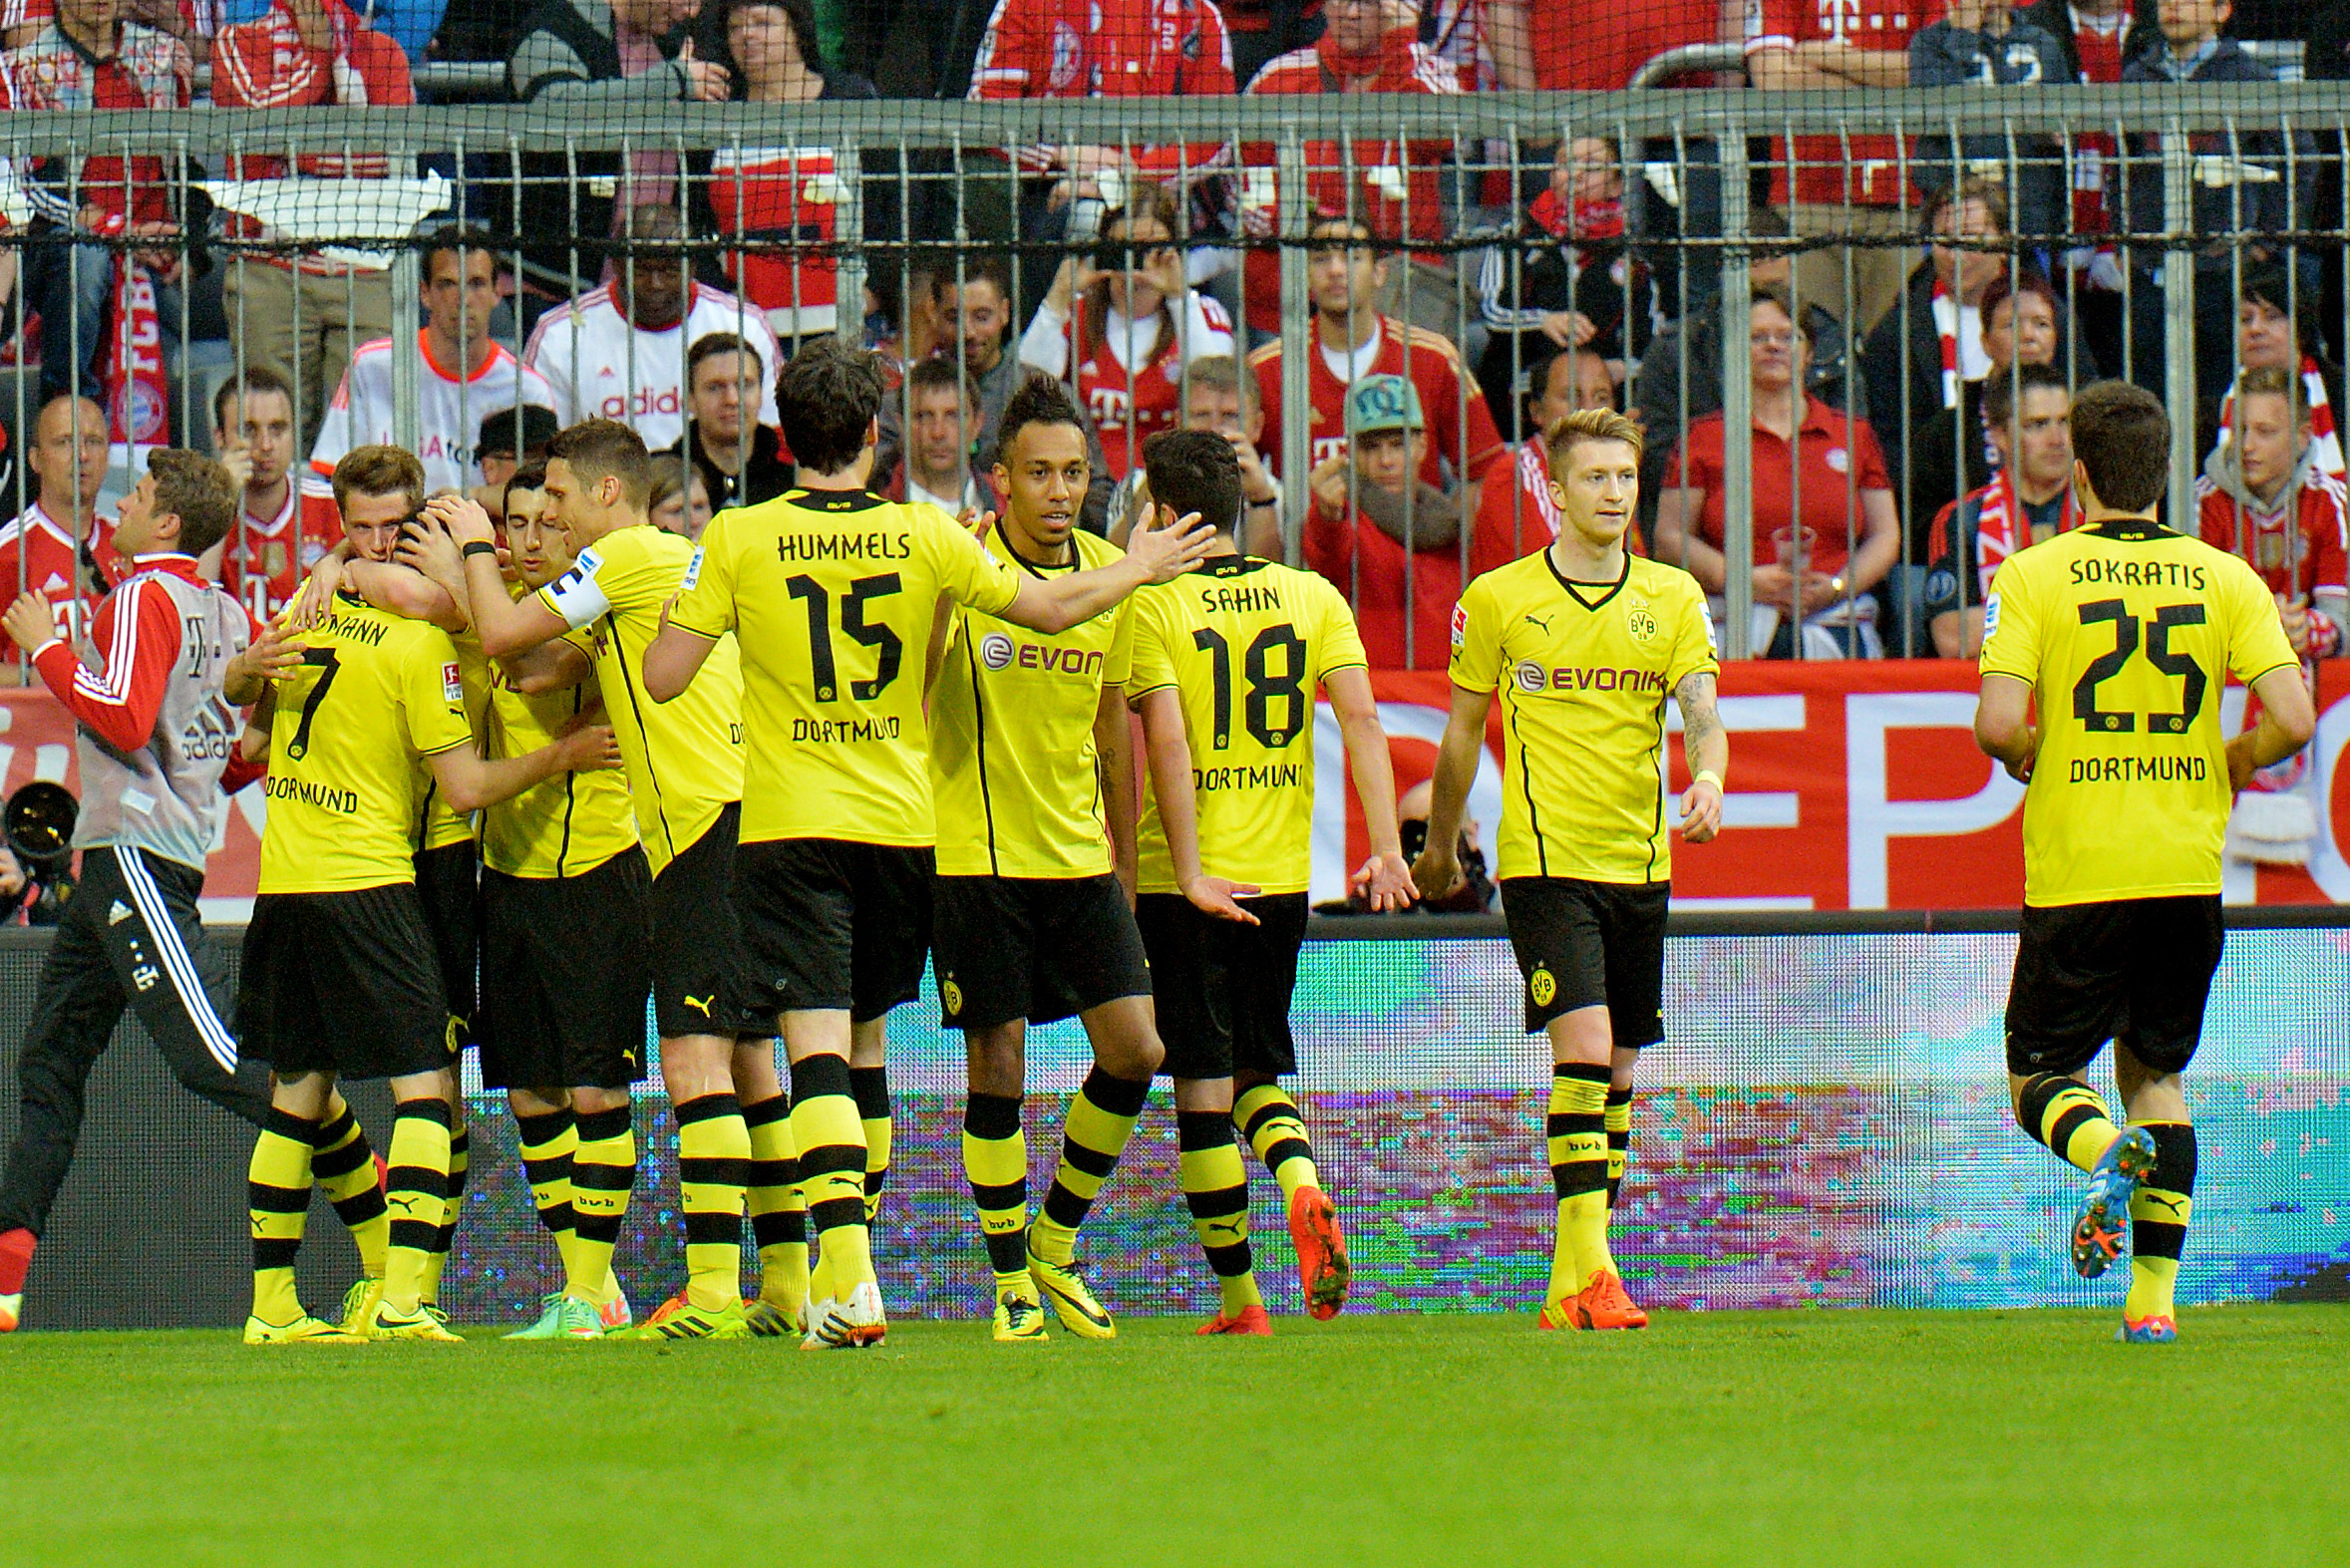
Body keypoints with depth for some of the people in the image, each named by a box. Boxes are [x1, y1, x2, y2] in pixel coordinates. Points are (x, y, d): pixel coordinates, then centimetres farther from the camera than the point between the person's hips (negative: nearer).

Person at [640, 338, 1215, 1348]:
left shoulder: (737, 540, -6)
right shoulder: (924, 537, -1)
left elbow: (665, 679, -6)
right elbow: (1050, 608, 9)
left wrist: (679, 610, 16)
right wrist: (1138, 572, 27)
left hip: (791, 827, -3)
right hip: (900, 826, 3)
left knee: (816, 1046, -10)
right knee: (864, 1041, 18)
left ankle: (848, 1275, -25)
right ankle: (851, 1255, 26)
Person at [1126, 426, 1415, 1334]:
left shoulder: (1155, 609, -7)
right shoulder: (1312, 597, 4)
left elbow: (1167, 745, -16)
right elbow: (1361, 721, -4)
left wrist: (1190, 875, -17)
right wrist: (1386, 850, -6)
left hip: (1187, 883, -4)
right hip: (1283, 875, 4)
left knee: (1202, 1088, 2)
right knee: (1259, 1070, 18)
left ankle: (1238, 1299, 1)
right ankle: (1303, 1185, -12)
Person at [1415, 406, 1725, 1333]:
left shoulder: (1673, 596, 7)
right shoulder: (1498, 599, 0)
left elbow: (1701, 710, -3)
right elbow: (1462, 733, 10)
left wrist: (1707, 779, -24)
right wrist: (1439, 849, 17)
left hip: (1640, 864, 4)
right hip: (1545, 862, -4)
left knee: (1617, 1072, 8)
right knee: (1584, 1048, -19)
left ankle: (1574, 1284, 16)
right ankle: (1587, 1268, -22)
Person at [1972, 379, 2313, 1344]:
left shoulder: (2032, 576, -5)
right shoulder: (2226, 579, 2)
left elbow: (1998, 725, -15)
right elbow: (2293, 720, -6)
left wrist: (2023, 758, 8)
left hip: (2075, 872, -3)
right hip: (2189, 868, 3)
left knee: (2038, 1079, 9)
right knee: (2156, 1073, 16)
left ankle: (2107, 1150, -25)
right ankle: (2154, 1294, 6)